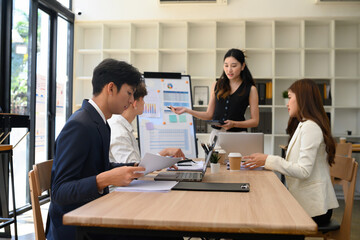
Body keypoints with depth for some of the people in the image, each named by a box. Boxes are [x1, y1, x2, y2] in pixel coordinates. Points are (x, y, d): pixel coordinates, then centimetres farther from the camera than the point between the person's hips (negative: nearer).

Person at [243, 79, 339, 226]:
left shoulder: (310, 127, -14)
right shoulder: (303, 125, 17)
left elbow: (303, 171, -21)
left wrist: (268, 160, -19)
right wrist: (266, 161, 4)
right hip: (304, 200, 8)